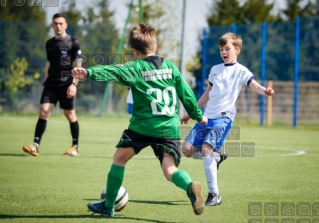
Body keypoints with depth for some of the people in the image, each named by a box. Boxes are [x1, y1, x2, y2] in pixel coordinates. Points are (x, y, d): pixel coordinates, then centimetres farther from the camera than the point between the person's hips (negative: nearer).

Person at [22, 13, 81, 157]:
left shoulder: (73, 43, -3)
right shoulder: (49, 44, 12)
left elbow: (78, 66, -5)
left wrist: (74, 84, -14)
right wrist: (46, 81, 18)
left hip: (66, 84, -4)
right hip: (51, 84, 4)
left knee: (70, 114, 5)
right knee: (43, 111, -10)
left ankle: (75, 147, 18)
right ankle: (35, 145, -14)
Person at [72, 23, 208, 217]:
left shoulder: (136, 68, -3)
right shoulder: (171, 67, 10)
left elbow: (113, 72, -21)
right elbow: (186, 93, 15)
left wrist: (89, 73, -34)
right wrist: (198, 115, 29)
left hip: (142, 126, -3)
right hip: (169, 128, 3)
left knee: (120, 158, 18)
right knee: (170, 170, 0)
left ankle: (108, 206, 22)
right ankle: (190, 186, -34)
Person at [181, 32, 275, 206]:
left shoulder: (241, 71, -1)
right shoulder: (215, 69, 17)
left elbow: (254, 85, -18)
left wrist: (265, 91, -41)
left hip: (224, 117, -6)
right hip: (207, 116, 7)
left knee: (206, 149, -23)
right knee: (187, 149, -3)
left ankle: (214, 195, -16)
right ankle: (217, 157, 23)